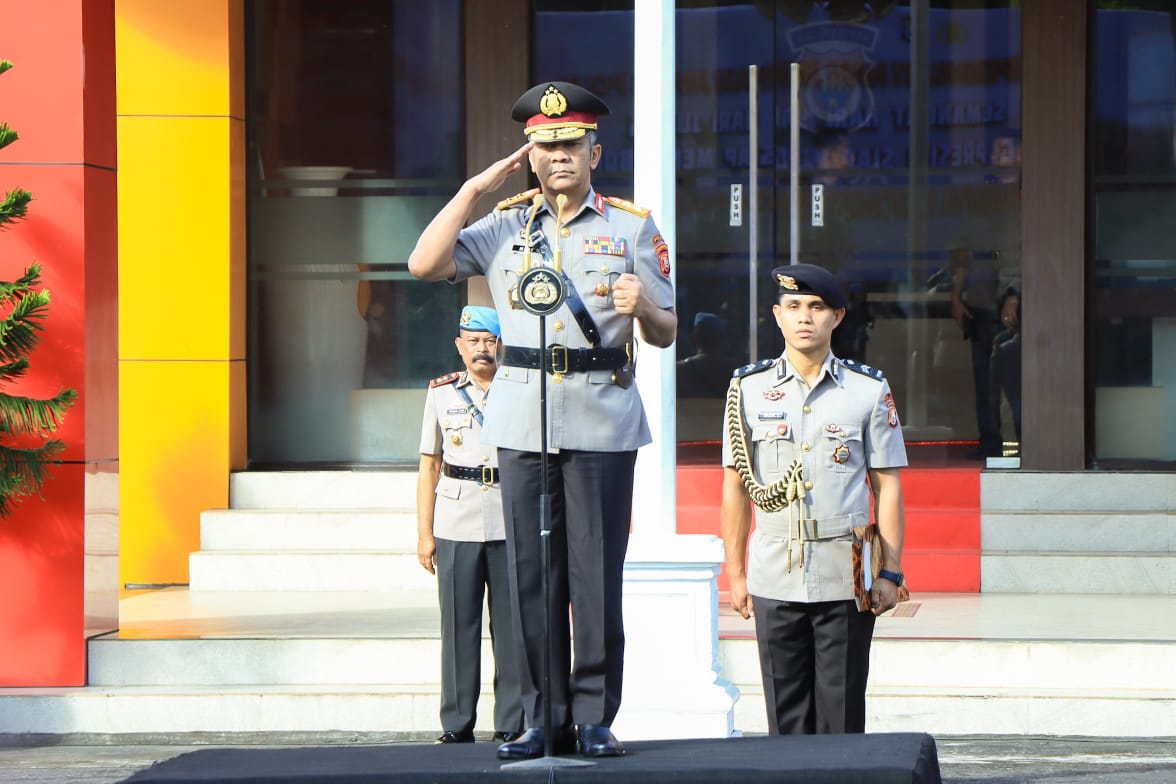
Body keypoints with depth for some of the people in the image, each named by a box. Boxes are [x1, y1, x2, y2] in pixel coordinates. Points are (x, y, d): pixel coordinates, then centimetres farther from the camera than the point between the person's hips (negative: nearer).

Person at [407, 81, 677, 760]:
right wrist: (475, 188, -2)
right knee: (531, 573, 2)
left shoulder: (632, 227, 8)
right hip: (523, 421, 2)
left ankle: (595, 718, 4)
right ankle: (543, 721, 9)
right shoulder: (505, 225, 11)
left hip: (602, 421, -2)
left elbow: (667, 334, 8)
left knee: (597, 572, -3)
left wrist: (642, 307, -15)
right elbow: (425, 265, -2)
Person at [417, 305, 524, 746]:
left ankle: (512, 723, 5)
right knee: (459, 624, 0)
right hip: (456, 524, 0)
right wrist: (424, 534, 6)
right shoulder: (442, 393, 10)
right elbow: (429, 468, 11)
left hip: (511, 524, 0)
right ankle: (457, 725, 5)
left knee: (511, 624, -1)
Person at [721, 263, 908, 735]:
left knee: (842, 712, 1)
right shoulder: (749, 389, 6)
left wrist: (890, 572, 0)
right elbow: (736, 486, 10)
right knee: (786, 715, 3)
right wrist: (735, 573, 7)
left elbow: (887, 486, 6)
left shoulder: (869, 390, 5)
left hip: (847, 578, -1)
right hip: (775, 579, 1)